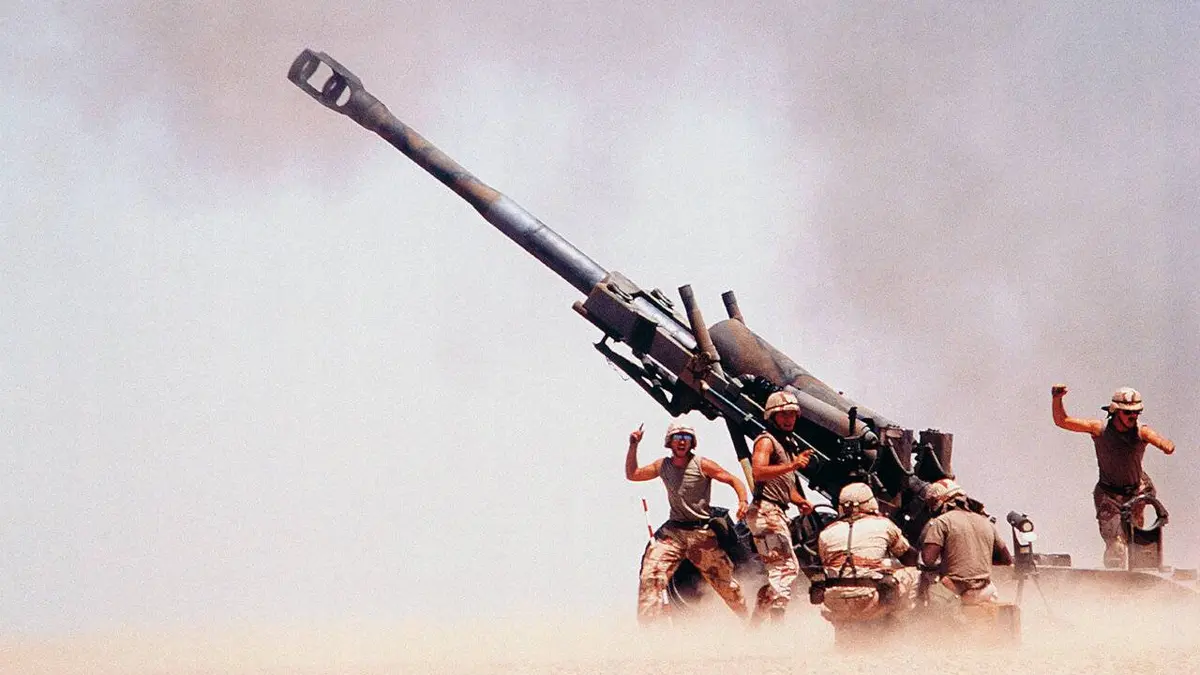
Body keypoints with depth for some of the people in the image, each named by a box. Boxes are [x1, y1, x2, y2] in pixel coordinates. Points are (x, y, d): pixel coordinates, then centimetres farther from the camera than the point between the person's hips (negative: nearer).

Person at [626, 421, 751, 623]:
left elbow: (733, 480, -4)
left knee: (725, 581, 4)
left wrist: (743, 502, -23)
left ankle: (749, 620, 23)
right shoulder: (663, 466, 7)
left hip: (703, 532, -3)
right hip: (673, 531, 3)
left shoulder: (702, 465, -6)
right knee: (651, 575, -17)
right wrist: (633, 446, 7)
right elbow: (632, 474, 18)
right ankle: (647, 625, -18)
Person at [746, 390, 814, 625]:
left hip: (778, 513, 10)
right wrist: (793, 465, -33)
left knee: (779, 571, 14)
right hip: (766, 511, -10)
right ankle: (777, 622, -25)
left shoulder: (788, 445, 24)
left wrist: (800, 501, 10)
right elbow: (758, 472, -24)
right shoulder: (766, 441, -6)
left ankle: (754, 625, 20)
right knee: (785, 566, -18)